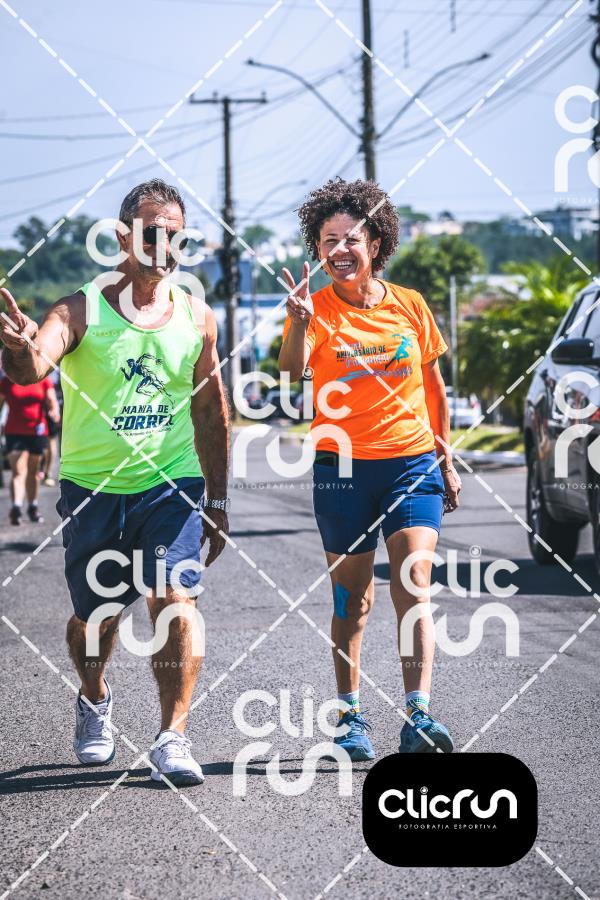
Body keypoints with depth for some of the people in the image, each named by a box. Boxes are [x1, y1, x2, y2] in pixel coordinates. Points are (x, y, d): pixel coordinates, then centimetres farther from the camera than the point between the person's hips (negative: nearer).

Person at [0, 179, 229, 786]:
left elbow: (211, 414, 12)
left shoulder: (196, 317, 3)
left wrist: (217, 502, 13)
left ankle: (172, 737, -12)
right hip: (92, 486, -1)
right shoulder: (83, 311, -8)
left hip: (170, 484, 1)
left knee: (174, 597, -18)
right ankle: (94, 701, 42)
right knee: (96, 616, 11)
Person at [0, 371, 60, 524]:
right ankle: (16, 507, -24)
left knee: (33, 471, 13)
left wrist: (54, 411, -28)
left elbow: (51, 399, -6)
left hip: (38, 431, 2)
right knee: (18, 471, -14)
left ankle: (33, 507, 25)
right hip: (15, 433, -2)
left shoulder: (44, 381, 3)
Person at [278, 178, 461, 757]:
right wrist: (299, 324, -41)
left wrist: (446, 460, 16)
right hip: (343, 467, -1)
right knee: (351, 596, 5)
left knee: (414, 581, -12)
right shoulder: (316, 309, -3)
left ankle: (417, 715, -16)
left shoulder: (409, 306, 5)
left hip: (413, 460, 1)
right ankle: (350, 715, 17)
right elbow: (291, 372, -22)